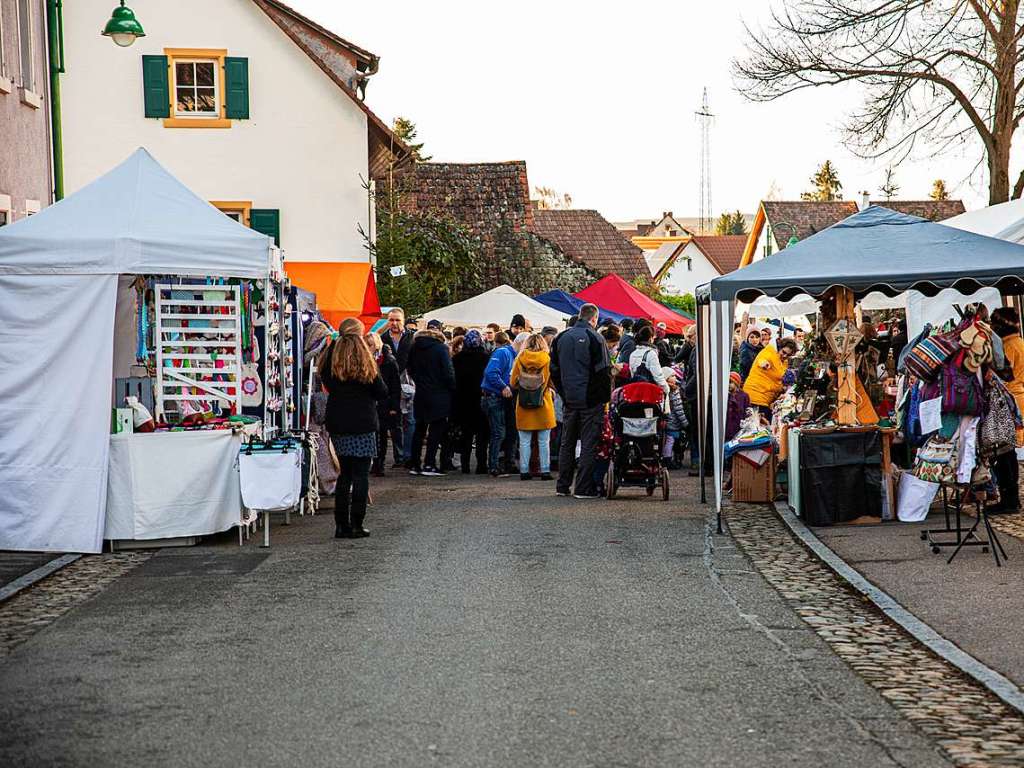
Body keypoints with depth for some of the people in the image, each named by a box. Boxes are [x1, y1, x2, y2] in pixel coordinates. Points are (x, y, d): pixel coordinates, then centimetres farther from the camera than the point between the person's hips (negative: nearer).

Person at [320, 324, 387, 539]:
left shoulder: (330, 361, -1)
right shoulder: (365, 363, -11)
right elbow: (382, 392, -4)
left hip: (337, 424, 4)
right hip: (362, 423, -4)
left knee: (345, 473, 12)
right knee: (361, 474, 1)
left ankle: (342, 525, 11)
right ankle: (356, 525, -1)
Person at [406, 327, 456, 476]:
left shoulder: (414, 348, 5)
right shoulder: (441, 348, -10)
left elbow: (411, 370, 13)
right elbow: (448, 373, -13)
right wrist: (453, 389, 0)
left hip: (421, 395, 5)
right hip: (439, 396, -5)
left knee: (419, 429, 14)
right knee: (436, 429, -1)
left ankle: (414, 464, 15)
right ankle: (429, 464, -6)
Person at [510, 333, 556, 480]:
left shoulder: (520, 359, -2)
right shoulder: (548, 359, -4)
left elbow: (513, 382, 3)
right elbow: (553, 381, -1)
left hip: (524, 406, 1)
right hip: (544, 405, -1)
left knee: (524, 441, 6)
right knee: (544, 441, 5)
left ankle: (524, 470, 5)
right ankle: (545, 470, 4)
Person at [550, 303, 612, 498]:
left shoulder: (562, 338, 8)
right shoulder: (594, 338, -10)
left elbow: (554, 370, 12)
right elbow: (604, 371, -13)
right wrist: (606, 397, -4)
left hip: (569, 400, 5)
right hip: (590, 400, -5)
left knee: (567, 442, 14)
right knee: (589, 443, -2)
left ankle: (563, 486, 16)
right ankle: (584, 488, -5)